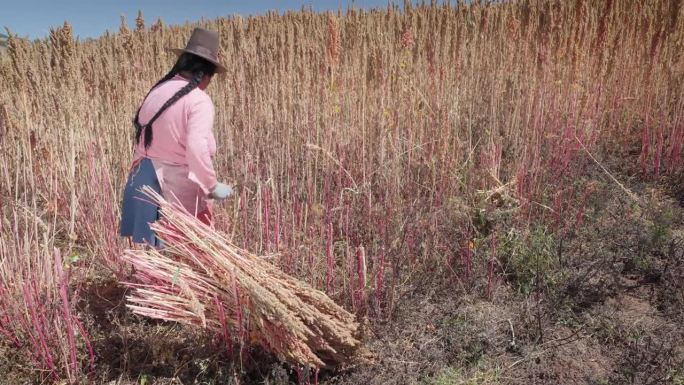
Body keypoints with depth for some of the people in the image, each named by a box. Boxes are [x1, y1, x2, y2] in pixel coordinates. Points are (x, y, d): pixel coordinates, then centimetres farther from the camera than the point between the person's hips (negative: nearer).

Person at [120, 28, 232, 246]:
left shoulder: (158, 91, 7)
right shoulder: (199, 101, -15)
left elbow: (145, 138, 12)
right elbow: (196, 149, -26)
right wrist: (213, 186, -15)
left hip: (145, 181, 7)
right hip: (178, 188, -7)